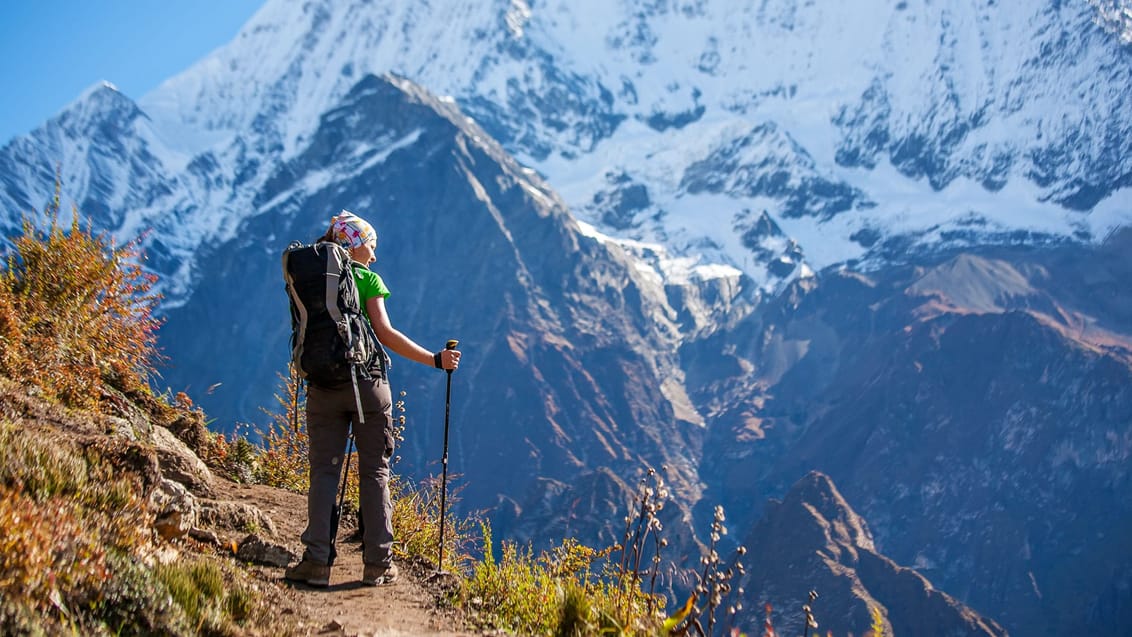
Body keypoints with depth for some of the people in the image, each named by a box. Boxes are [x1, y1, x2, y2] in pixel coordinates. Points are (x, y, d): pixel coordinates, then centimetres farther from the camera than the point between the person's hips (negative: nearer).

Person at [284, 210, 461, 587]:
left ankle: (316, 560, -3)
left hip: (323, 385, 3)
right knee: (374, 472, 4)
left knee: (324, 471, 6)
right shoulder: (367, 279, -2)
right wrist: (435, 360, -7)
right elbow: (384, 333, -11)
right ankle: (378, 563, 5)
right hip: (367, 383, -3)